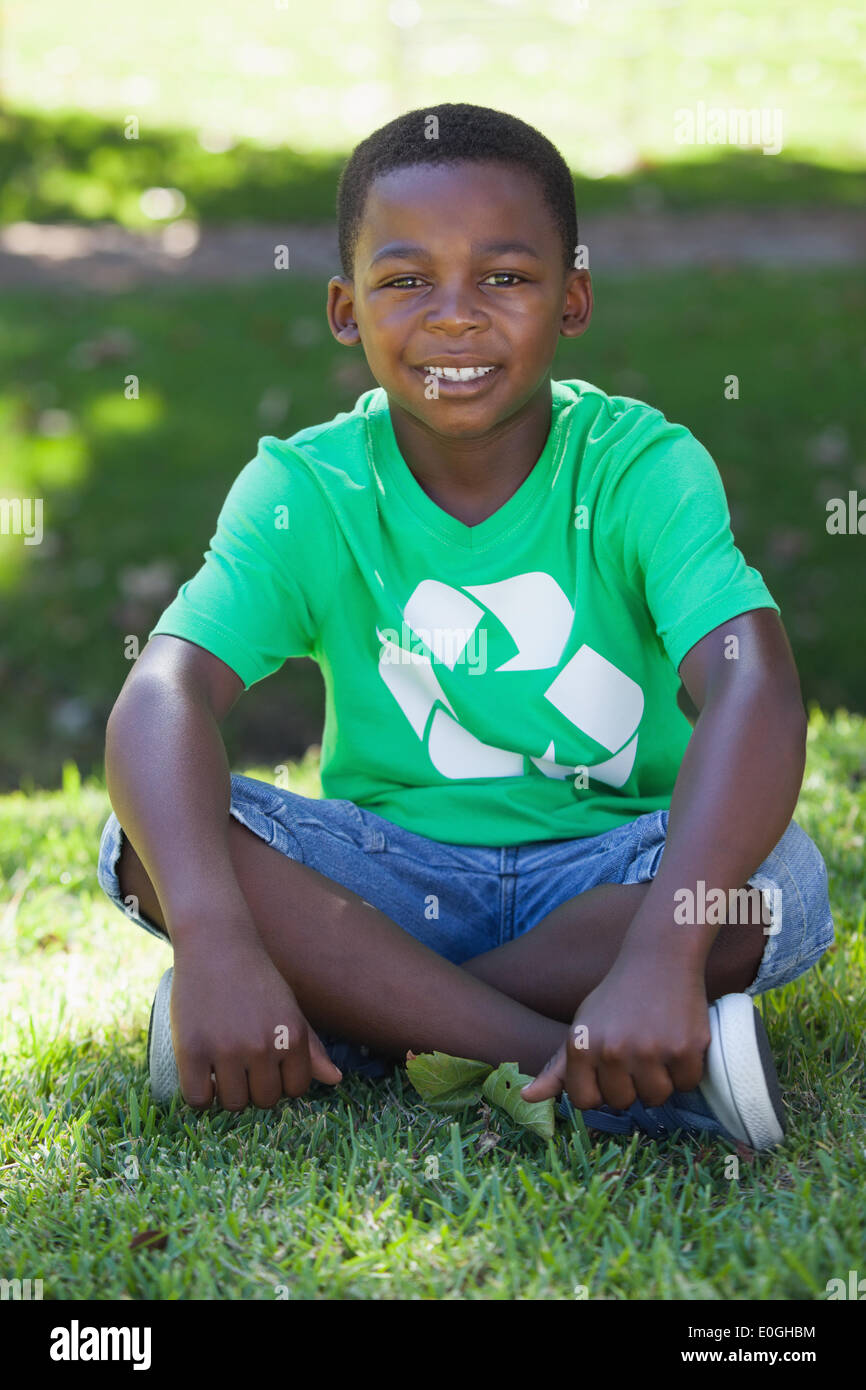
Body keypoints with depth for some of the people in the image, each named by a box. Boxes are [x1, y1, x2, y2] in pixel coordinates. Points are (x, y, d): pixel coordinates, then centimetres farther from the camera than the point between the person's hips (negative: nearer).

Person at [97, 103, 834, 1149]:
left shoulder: (644, 468, -13)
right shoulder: (305, 491, -9)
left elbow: (754, 686, -30)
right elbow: (166, 691, -25)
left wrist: (661, 952, -47)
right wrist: (214, 937, -45)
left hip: (605, 869, -1)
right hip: (387, 875, 1)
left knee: (776, 877, -31)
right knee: (148, 842, -26)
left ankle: (350, 1022, -22)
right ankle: (558, 1065, -31)